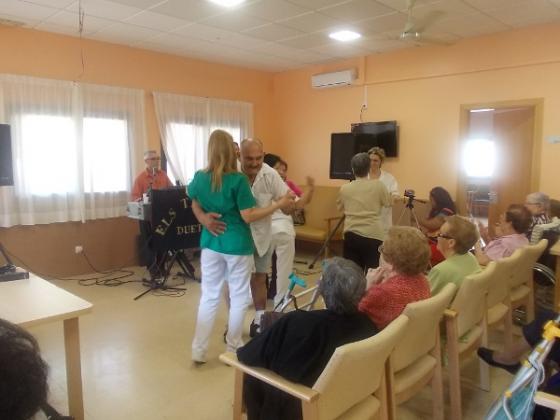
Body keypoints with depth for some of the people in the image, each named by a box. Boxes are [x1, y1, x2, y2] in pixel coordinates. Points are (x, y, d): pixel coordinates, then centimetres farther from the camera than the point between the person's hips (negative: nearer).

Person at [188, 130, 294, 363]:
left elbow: (193, 200, 20)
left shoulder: (200, 178, -1)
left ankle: (198, 351, 18)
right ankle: (233, 349, 22)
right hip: (237, 246, -4)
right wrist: (279, 205, -12)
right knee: (238, 298, 12)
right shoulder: (238, 180, -17)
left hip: (211, 244, 5)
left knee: (209, 296, 14)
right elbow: (248, 216, -17)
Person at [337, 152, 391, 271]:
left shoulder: (345, 188, 2)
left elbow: (340, 207, 17)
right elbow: (388, 203, 10)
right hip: (373, 235, -2)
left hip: (351, 235, 2)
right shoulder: (378, 185, -4)